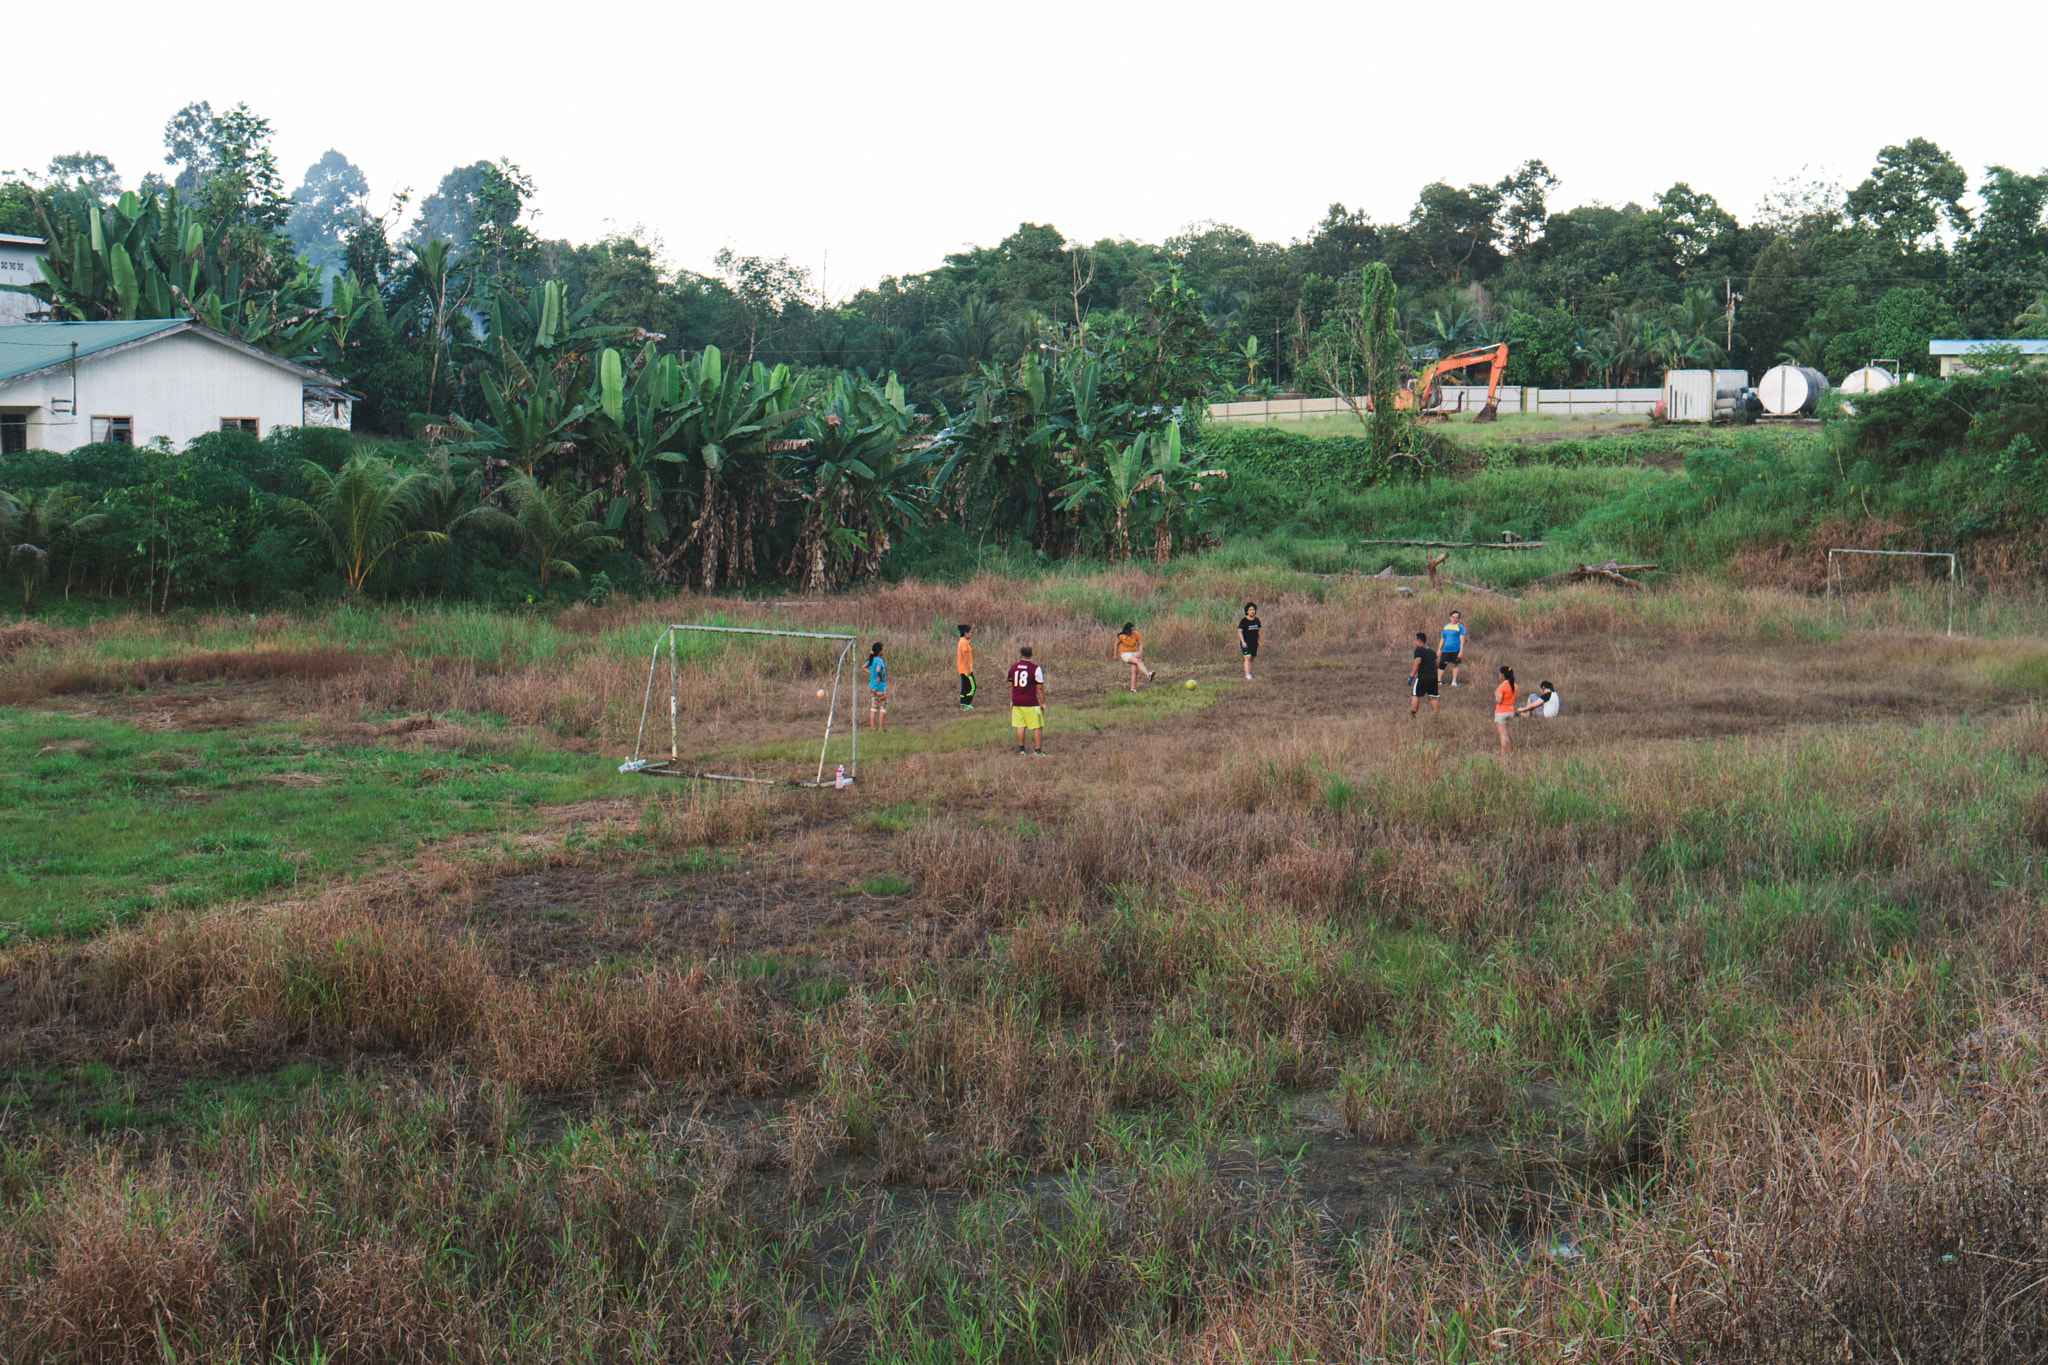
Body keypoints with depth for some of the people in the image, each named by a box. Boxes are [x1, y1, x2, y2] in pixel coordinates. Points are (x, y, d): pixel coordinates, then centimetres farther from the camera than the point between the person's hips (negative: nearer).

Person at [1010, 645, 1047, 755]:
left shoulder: (1013, 667, 5)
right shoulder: (1035, 668, -9)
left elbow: (1010, 685, 13)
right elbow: (1040, 688, -7)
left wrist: (1012, 701, 24)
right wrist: (1043, 703, 2)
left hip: (1017, 702, 5)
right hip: (1031, 702, -5)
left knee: (1020, 726, 9)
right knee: (1037, 727, 3)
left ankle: (1021, 749, 10)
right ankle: (1038, 750, 2)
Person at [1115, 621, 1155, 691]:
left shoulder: (1136, 635, -6)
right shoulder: (1121, 636, -11)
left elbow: (1141, 644, 0)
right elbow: (1117, 644, 5)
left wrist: (1140, 652, -17)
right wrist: (1116, 655, 15)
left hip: (1134, 653, 3)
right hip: (1125, 654, -3)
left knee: (1135, 671, -18)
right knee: (1138, 661, -30)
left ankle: (1133, 689, -13)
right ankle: (1148, 675, -52)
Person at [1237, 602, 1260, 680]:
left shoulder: (1256, 620, 9)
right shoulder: (1243, 620, -8)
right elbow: (1240, 631, -12)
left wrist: (1259, 641, 18)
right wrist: (1243, 642, -23)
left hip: (1254, 643, 6)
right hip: (1245, 643, -6)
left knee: (1252, 659, 7)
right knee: (1248, 658, -16)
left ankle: (1248, 674, 17)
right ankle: (1248, 676, -23)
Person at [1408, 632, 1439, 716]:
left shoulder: (1419, 650, -7)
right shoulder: (1432, 651, 16)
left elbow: (1417, 663, -17)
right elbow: (1436, 664, 24)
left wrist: (1411, 676, -17)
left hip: (1422, 677, -7)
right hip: (1434, 677, 7)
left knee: (1415, 695, -1)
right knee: (1432, 697, 11)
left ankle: (1412, 716, -4)